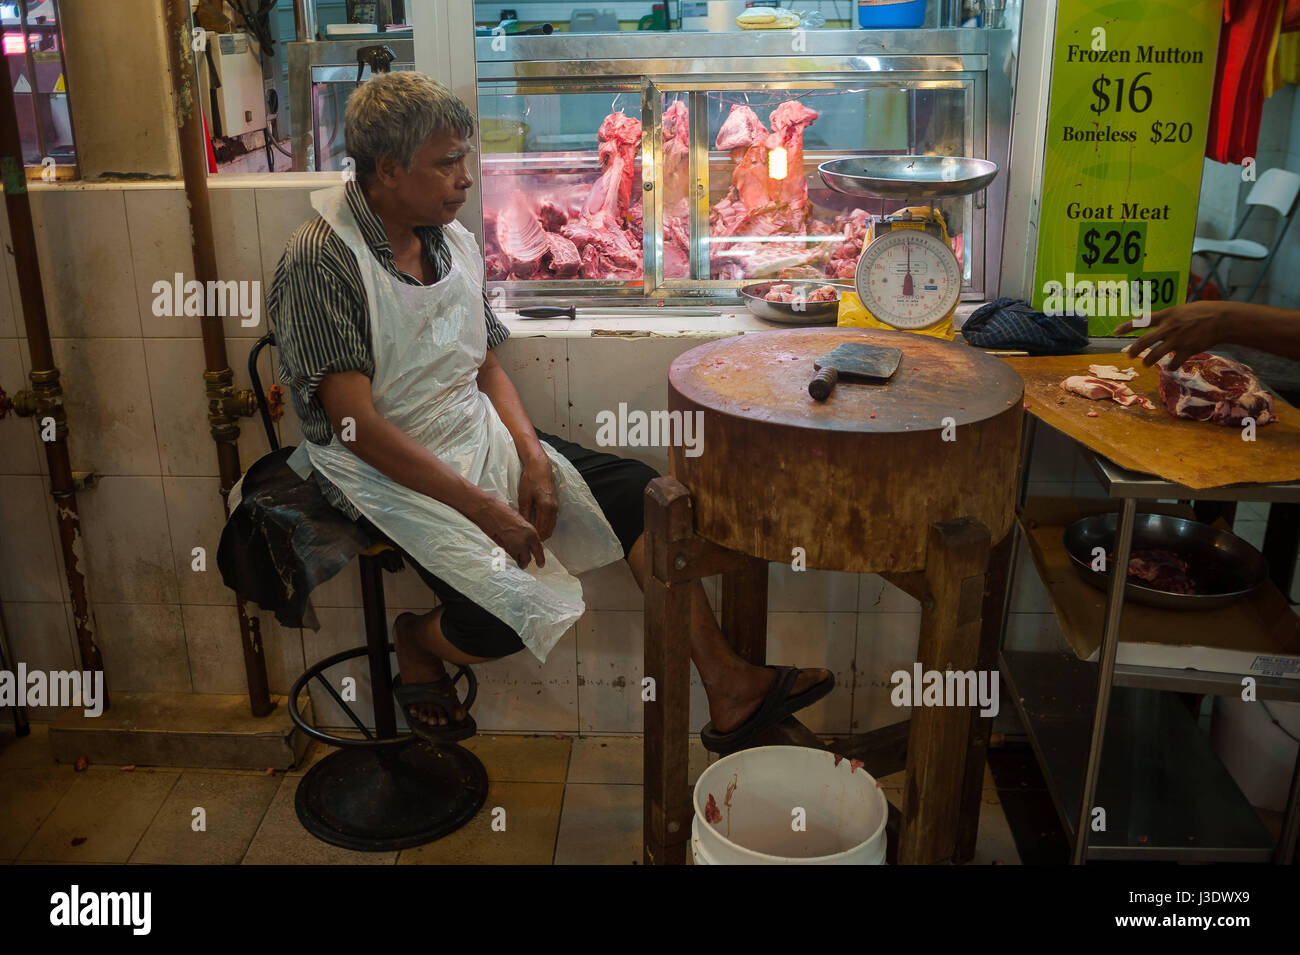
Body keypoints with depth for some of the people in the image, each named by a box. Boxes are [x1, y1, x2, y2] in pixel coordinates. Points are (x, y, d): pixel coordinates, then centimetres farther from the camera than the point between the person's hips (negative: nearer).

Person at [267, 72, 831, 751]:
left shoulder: (453, 241, 7)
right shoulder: (322, 259, -17)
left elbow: (487, 370, 13)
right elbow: (356, 424, -22)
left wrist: (532, 456, -6)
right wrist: (482, 507, -24)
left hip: (476, 439, 7)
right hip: (386, 474, -7)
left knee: (640, 493, -8)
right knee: (513, 609, -25)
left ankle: (728, 693, -4)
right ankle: (415, 643, 11)